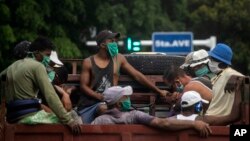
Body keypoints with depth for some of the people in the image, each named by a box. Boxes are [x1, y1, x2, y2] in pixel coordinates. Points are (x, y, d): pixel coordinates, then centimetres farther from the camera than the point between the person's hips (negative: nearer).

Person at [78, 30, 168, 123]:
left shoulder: (118, 59, 8)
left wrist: (159, 91, 9)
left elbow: (137, 76, 10)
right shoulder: (88, 62, 1)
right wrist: (101, 97, -17)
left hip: (108, 103, 0)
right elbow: (83, 86, 0)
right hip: (88, 104, 0)